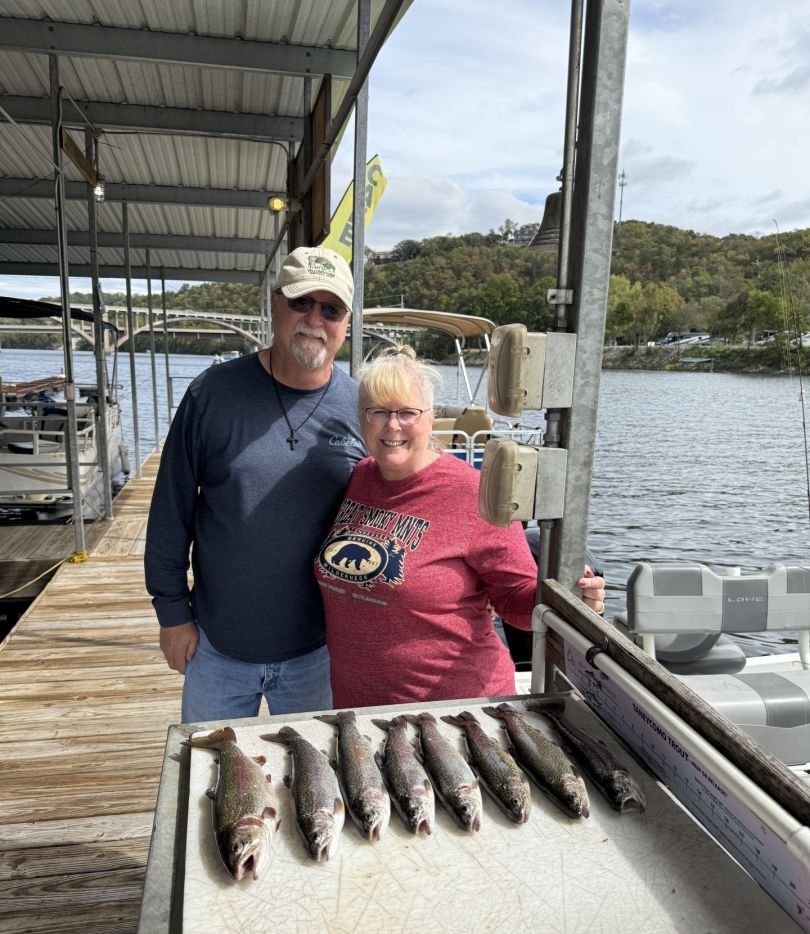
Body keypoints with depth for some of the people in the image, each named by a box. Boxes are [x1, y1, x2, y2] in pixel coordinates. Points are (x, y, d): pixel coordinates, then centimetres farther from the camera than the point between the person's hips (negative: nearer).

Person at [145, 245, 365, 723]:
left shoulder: (361, 408, -8)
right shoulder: (215, 392, -11)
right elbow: (171, 511, -4)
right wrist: (173, 612, -2)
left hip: (318, 649, 1)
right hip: (216, 646, 0)